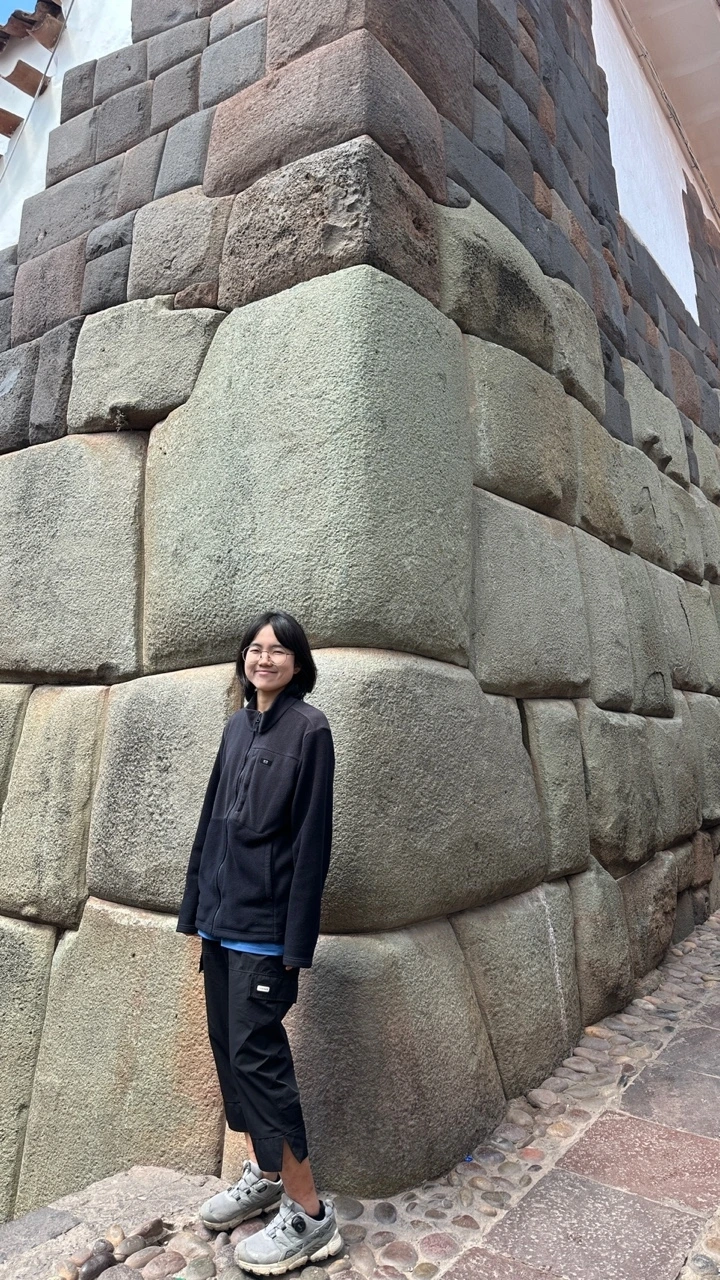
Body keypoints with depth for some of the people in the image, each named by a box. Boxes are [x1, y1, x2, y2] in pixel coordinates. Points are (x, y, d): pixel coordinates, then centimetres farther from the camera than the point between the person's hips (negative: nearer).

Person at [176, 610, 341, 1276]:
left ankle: (309, 1214, 13)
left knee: (256, 1053, -3)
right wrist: (197, 907, 13)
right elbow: (213, 820, 14)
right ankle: (264, 1174, 34)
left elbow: (312, 837, -13)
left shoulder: (309, 729, -10)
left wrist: (297, 941, -14)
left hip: (264, 923, -7)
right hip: (221, 918, 7)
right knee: (228, 1045, 15)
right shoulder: (238, 727, 11)